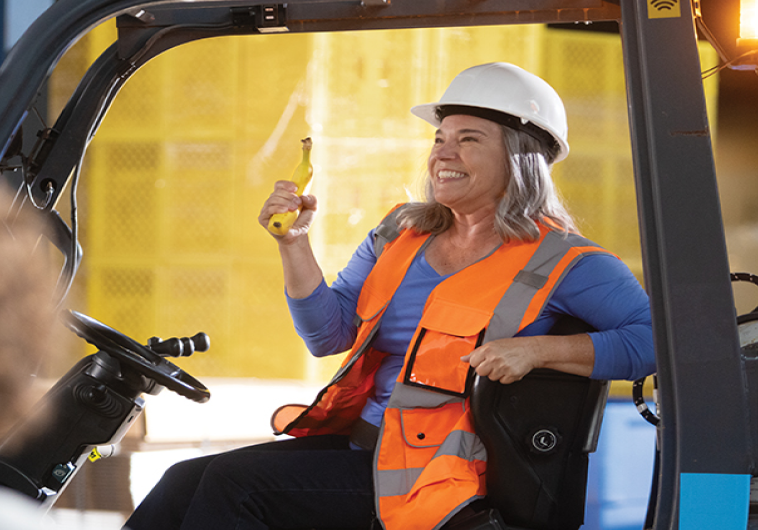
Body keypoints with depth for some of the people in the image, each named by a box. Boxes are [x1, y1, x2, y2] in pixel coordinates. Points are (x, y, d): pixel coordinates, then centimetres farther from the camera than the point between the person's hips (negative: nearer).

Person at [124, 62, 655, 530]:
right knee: (186, 480, -10)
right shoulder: (401, 235, 15)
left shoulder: (559, 262, -5)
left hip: (435, 473, -7)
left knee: (234, 483, -19)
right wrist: (294, 242, -4)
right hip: (354, 439, 7)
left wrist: (537, 348, -23)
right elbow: (328, 335, 11)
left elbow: (655, 337, -14)